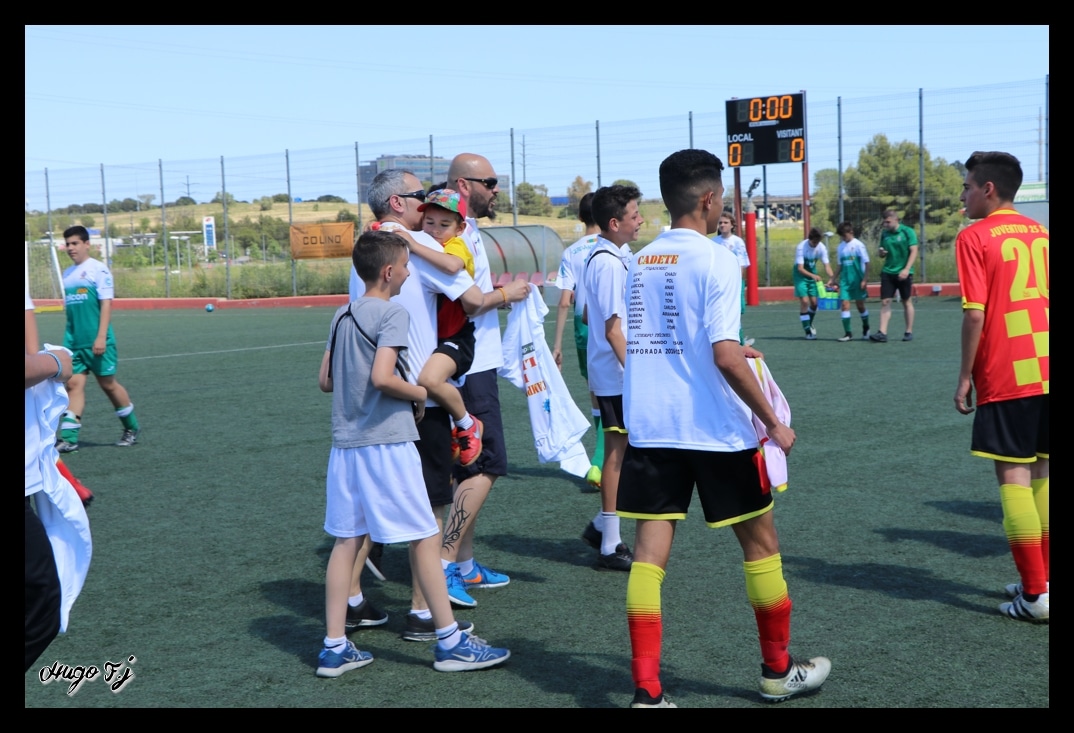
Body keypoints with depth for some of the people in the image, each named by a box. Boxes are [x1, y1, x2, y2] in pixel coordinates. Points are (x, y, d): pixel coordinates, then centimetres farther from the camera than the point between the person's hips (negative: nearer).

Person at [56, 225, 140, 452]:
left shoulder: (98, 269, -6)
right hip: (73, 341, 6)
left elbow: (106, 304, -12)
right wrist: (69, 339, 17)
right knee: (74, 384, -2)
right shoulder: (67, 274, 14)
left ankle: (131, 429, 19)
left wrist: (101, 337, -19)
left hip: (95, 342, -6)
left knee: (108, 383, 2)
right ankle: (68, 438, -5)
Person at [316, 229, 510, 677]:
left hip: (344, 443, 8)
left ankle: (335, 648, 13)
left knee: (346, 541, 10)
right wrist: (422, 394, -6)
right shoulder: (392, 313, -11)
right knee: (425, 538, 1)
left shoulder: (342, 316, 12)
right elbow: (383, 377, -22)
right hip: (386, 442, -8)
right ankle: (450, 642, 8)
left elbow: (325, 380, 15)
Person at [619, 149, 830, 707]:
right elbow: (725, 356, -20)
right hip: (713, 430, -5)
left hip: (648, 428, 5)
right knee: (760, 541, 13)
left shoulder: (640, 261, 8)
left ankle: (646, 691, -2)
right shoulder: (715, 260, -12)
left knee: (650, 551, 3)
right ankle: (778, 671, 27)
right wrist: (773, 423, -11)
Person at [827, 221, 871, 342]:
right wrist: (833, 280, 14)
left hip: (858, 280, -4)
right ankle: (847, 333, -4)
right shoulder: (841, 247, 8)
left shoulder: (858, 245, -8)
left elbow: (866, 263, -8)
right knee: (844, 304, -6)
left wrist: (865, 280, -13)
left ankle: (866, 329, 28)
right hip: (845, 281, 4)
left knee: (860, 305, 5)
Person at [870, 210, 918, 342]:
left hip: (903, 273, -4)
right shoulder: (884, 233, 8)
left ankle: (909, 332, 15)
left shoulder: (907, 232, -6)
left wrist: (906, 269, -21)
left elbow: (914, 251, -11)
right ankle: (882, 333, -7)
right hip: (888, 272, 4)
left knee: (907, 302, 6)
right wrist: (881, 252, -7)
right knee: (885, 302, -4)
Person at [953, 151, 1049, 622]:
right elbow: (1043, 301, 14)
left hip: (1005, 376, -6)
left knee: (1012, 474, -1)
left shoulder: (975, 237, -6)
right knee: (1041, 471, 14)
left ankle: (1035, 595, -1)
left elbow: (975, 313, -11)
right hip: (1045, 370, 6)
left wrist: (965, 376, -4)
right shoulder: (1039, 234, 12)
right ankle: (1037, 580, 20)